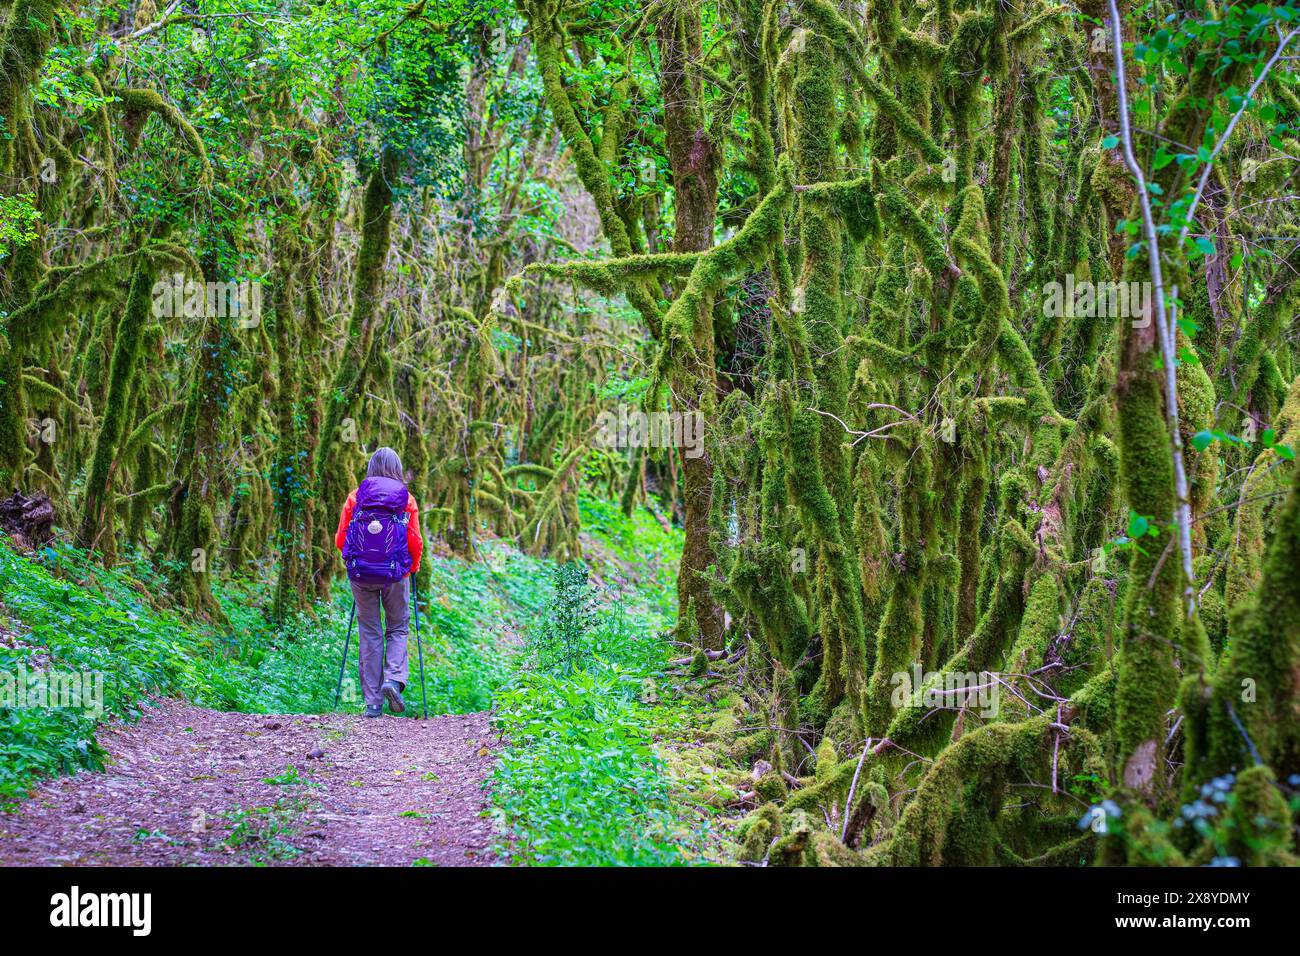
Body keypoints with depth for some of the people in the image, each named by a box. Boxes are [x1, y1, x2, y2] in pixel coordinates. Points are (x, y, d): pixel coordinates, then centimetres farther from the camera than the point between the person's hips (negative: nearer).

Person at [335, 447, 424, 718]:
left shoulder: (356, 496, 1)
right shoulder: (407, 500, -2)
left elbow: (340, 539, 1)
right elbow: (415, 543, -4)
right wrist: (413, 567, 15)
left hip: (361, 574, 1)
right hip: (396, 574, -1)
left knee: (369, 634, 9)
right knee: (398, 629, 15)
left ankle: (373, 702, 8)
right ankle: (394, 679, -10)